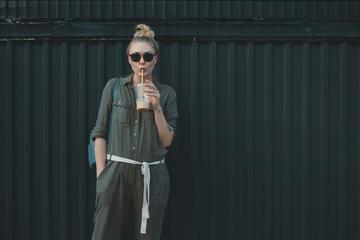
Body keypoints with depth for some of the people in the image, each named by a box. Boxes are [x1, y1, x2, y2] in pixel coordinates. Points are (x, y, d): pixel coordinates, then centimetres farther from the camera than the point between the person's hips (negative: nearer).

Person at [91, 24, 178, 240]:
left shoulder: (166, 93, 8)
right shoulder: (114, 87, 6)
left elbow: (167, 140, 5)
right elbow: (100, 133, 5)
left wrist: (157, 107, -7)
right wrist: (101, 174, -3)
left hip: (152, 175, 1)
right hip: (117, 171, -1)